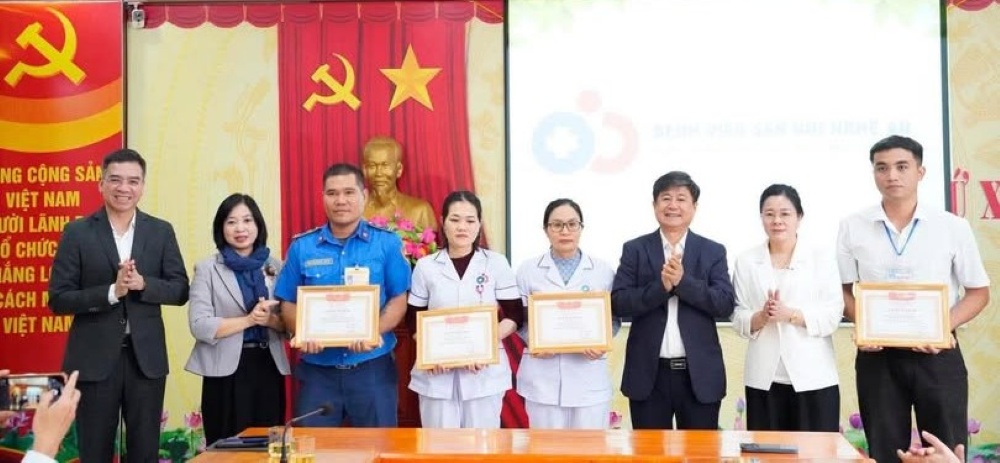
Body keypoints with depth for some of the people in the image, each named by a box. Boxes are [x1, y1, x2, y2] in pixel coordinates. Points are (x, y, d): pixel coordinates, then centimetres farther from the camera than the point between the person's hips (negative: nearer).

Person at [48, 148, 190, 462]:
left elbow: (180, 290, 2)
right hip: (94, 358, -1)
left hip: (146, 356, 2)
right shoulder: (77, 233, -3)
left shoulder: (161, 231, 4)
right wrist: (112, 291, -20)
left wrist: (142, 283, -17)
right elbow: (58, 300, -6)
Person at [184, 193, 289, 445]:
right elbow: (199, 326, -10)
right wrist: (249, 319, -18)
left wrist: (270, 320, -14)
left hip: (269, 367, 3)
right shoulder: (207, 269, 0)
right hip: (227, 372, -3)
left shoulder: (276, 267, 8)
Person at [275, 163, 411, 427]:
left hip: (372, 367, -1)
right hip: (317, 368, 1)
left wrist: (374, 333, -19)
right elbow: (288, 304, 7)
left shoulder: (387, 243, 0)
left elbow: (398, 301, -1)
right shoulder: (302, 247, 4)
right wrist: (302, 334, -14)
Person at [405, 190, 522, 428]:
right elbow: (414, 320, 7)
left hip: (485, 371, 0)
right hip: (437, 372, 1)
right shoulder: (425, 266, 5)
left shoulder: (497, 263, 3)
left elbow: (514, 315, 1)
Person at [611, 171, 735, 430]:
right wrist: (661, 286, -19)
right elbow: (618, 303, -5)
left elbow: (726, 306, -5)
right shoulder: (635, 250, 4)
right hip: (648, 373, 0)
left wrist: (683, 281, -17)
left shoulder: (713, 251, 5)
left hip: (700, 374, 0)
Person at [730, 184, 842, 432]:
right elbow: (738, 318, 7)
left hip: (813, 377, -1)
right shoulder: (746, 262, 9)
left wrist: (790, 314, -16)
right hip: (764, 378, 1)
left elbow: (832, 316, -3)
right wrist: (761, 317, -13)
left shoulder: (822, 260, 4)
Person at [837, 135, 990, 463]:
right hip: (878, 355, 1)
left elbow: (978, 292, 3)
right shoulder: (852, 228, 2)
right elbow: (844, 290, 7)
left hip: (938, 355, -1)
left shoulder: (953, 227, -1)